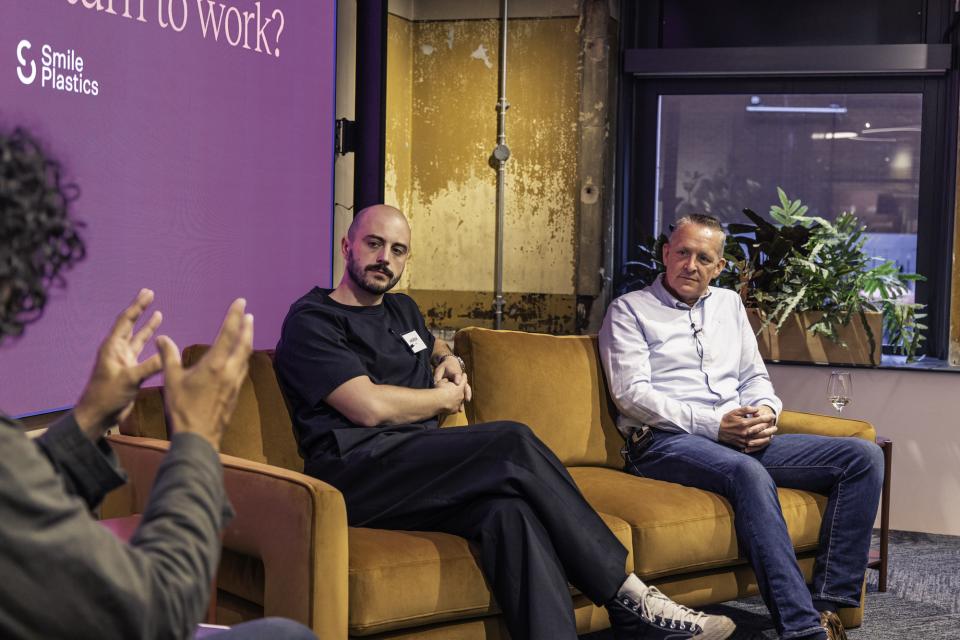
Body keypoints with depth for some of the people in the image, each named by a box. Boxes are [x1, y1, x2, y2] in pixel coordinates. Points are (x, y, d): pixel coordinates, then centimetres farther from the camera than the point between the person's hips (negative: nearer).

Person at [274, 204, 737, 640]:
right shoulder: (312, 320, 1)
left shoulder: (402, 311, 26)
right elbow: (370, 407, -12)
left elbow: (433, 345, 50)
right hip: (357, 475, -7)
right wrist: (445, 398, 4)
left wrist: (449, 361, 25)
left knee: (510, 511, -30)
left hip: (420, 469, 7)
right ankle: (627, 597, -19)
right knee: (514, 444, -27)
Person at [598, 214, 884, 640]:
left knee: (864, 457, -12)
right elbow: (631, 393, -6)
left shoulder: (729, 304, 25)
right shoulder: (630, 310, 6)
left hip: (742, 440, 7)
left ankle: (829, 605, -21)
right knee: (749, 473, -40)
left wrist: (766, 411, -2)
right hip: (666, 441, -6)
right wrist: (712, 424, -16)